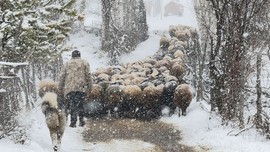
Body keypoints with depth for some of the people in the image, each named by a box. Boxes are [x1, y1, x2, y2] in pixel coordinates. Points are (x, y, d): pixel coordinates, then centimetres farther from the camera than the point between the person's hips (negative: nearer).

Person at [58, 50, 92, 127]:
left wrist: (61, 88, 15)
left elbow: (62, 76, 11)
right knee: (80, 104, 9)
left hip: (69, 87, 0)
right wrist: (89, 85, 7)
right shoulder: (84, 63, 12)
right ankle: (81, 119, -1)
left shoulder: (67, 63, 16)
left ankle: (73, 122, -7)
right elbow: (88, 75, 3)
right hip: (81, 87, 0)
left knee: (72, 105, 1)